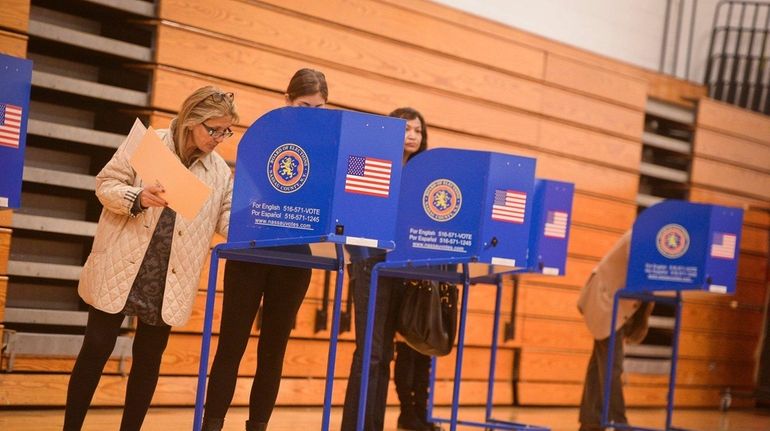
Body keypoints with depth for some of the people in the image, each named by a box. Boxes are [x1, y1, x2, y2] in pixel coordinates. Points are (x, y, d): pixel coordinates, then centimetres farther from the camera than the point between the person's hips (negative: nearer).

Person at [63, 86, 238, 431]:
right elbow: (106, 185, -4)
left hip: (169, 282, 3)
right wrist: (138, 198, -23)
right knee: (97, 348, 2)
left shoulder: (220, 171, 6)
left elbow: (229, 220, 5)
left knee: (149, 358, 9)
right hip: (120, 272, -3)